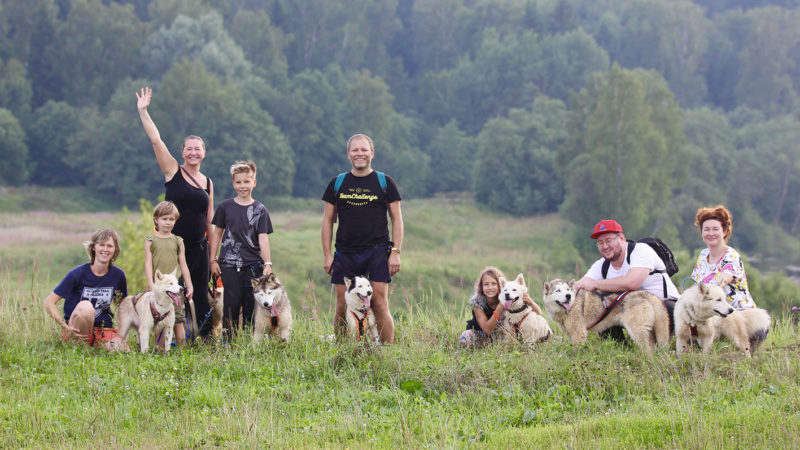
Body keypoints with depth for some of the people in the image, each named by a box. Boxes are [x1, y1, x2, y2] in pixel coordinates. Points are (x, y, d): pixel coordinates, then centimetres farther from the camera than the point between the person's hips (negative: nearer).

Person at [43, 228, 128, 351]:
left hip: (104, 329, 3)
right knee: (86, 306, -36)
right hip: (76, 330, -3)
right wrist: (66, 327, -21)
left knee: (121, 350, -30)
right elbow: (49, 303, -9)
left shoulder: (118, 275, 2)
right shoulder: (78, 274, -9)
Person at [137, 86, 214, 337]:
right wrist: (143, 111, -13)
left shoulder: (208, 183, 12)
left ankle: (205, 337, 6)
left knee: (199, 293, 2)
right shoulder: (173, 171, 1)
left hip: (198, 246, 3)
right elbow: (155, 140, -7)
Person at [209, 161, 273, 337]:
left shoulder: (260, 210, 4)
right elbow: (217, 233, 11)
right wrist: (213, 260, 7)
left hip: (253, 265, 0)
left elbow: (263, 238, -3)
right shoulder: (225, 207, 6)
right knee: (232, 303, -5)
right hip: (229, 264, 0)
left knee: (251, 304, 1)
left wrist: (267, 263, -12)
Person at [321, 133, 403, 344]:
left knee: (380, 305, -9)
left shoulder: (385, 183, 6)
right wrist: (327, 254, 5)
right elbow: (327, 220, 12)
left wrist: (395, 252, -3)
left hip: (377, 252, -2)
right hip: (345, 254, 2)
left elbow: (397, 219, 7)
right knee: (342, 307, 1)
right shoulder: (337, 183, 10)